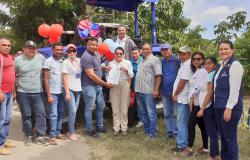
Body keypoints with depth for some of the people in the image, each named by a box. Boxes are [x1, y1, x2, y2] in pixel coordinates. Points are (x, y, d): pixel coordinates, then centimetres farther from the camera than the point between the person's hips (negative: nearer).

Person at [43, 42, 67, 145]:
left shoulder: (63, 61, 7)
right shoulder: (48, 61, -6)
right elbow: (46, 79, -7)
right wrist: (49, 95, -11)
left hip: (61, 92, 5)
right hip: (53, 93, -5)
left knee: (60, 114, 11)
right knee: (53, 115, -4)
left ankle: (58, 133, 22)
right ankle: (52, 136, 4)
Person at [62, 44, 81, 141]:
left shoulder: (79, 61, 9)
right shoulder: (66, 62, -5)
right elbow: (64, 78, -9)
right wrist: (67, 92, -14)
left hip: (78, 89, 5)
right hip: (69, 89, -5)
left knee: (74, 111, 9)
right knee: (72, 111, -9)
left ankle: (71, 131, 19)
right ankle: (71, 133, 3)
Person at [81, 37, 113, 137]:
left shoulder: (96, 54, 9)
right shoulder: (86, 57, -18)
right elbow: (91, 75, -21)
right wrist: (105, 84, -16)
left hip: (98, 85, 9)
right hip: (89, 86, -9)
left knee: (101, 106, 17)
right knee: (89, 109, 2)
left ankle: (100, 126, 31)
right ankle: (90, 130, 14)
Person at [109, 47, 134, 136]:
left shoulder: (127, 62, 8)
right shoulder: (111, 63, 12)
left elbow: (131, 75, 5)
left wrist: (127, 70, -13)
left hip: (124, 85, -1)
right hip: (114, 86, 1)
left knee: (124, 108, -1)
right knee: (115, 108, 1)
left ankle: (124, 128, 8)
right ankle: (116, 128, 9)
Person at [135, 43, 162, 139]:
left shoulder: (155, 59, -5)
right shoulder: (142, 61, 20)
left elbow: (158, 75, -12)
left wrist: (156, 89, -19)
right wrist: (137, 89, 17)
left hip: (149, 91, -8)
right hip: (139, 91, 8)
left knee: (151, 113, -3)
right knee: (144, 113, 16)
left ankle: (152, 133, 5)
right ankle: (146, 130, 27)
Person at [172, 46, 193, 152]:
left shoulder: (188, 65, -14)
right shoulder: (184, 64, 18)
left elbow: (183, 81, -18)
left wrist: (175, 94, -9)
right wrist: (176, 94, 14)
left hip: (182, 98, -10)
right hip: (181, 97, 10)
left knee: (181, 123, -5)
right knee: (183, 122, 15)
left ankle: (182, 145, 1)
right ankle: (183, 142, 24)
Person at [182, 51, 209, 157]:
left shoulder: (202, 71, -12)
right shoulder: (196, 71, 17)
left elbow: (198, 86, -17)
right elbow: (194, 87, 12)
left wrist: (192, 98, -6)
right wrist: (191, 98, 2)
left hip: (198, 102, -9)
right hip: (196, 102, 9)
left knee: (191, 124, -5)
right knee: (202, 125, 12)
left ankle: (189, 148, 5)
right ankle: (205, 148, 20)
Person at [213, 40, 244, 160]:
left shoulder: (235, 64, -12)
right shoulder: (221, 65, 14)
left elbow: (235, 89, -18)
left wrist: (229, 108, -21)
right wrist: (217, 104, 15)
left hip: (230, 107, -8)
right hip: (219, 106, 8)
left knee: (230, 138, 2)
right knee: (223, 136, 16)